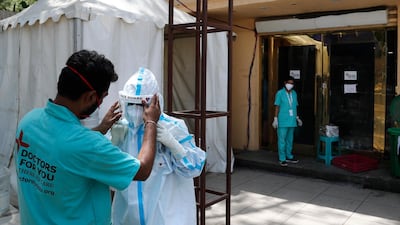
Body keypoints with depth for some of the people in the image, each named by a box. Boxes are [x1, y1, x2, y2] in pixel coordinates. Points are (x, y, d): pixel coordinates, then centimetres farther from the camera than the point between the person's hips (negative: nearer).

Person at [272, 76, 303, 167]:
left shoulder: (294, 93, 10)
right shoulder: (280, 93, -6)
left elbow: (295, 107, 16)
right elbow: (277, 107, -6)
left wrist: (297, 118, 17)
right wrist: (275, 119, -9)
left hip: (292, 121, 5)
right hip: (282, 121, -5)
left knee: (290, 140, 14)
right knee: (282, 140, -1)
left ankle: (289, 156, 27)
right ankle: (282, 159, 7)